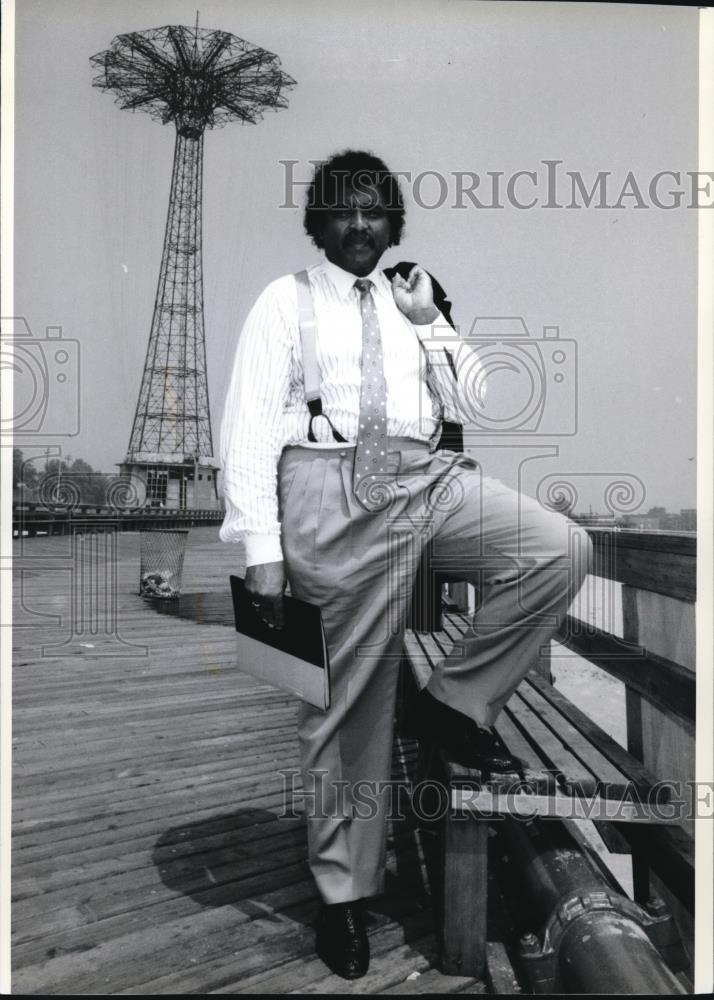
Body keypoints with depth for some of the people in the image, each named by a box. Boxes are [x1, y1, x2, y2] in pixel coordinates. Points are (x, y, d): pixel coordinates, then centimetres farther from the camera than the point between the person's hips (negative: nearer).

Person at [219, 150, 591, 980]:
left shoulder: (411, 302, 22)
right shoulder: (286, 300, 9)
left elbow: (471, 404, 15)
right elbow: (247, 423, -1)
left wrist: (428, 319, 4)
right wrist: (262, 548, -10)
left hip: (427, 476, 5)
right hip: (332, 486, -4)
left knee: (560, 550, -16)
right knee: (349, 699, -1)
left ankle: (454, 700, 1)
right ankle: (343, 889, 18)